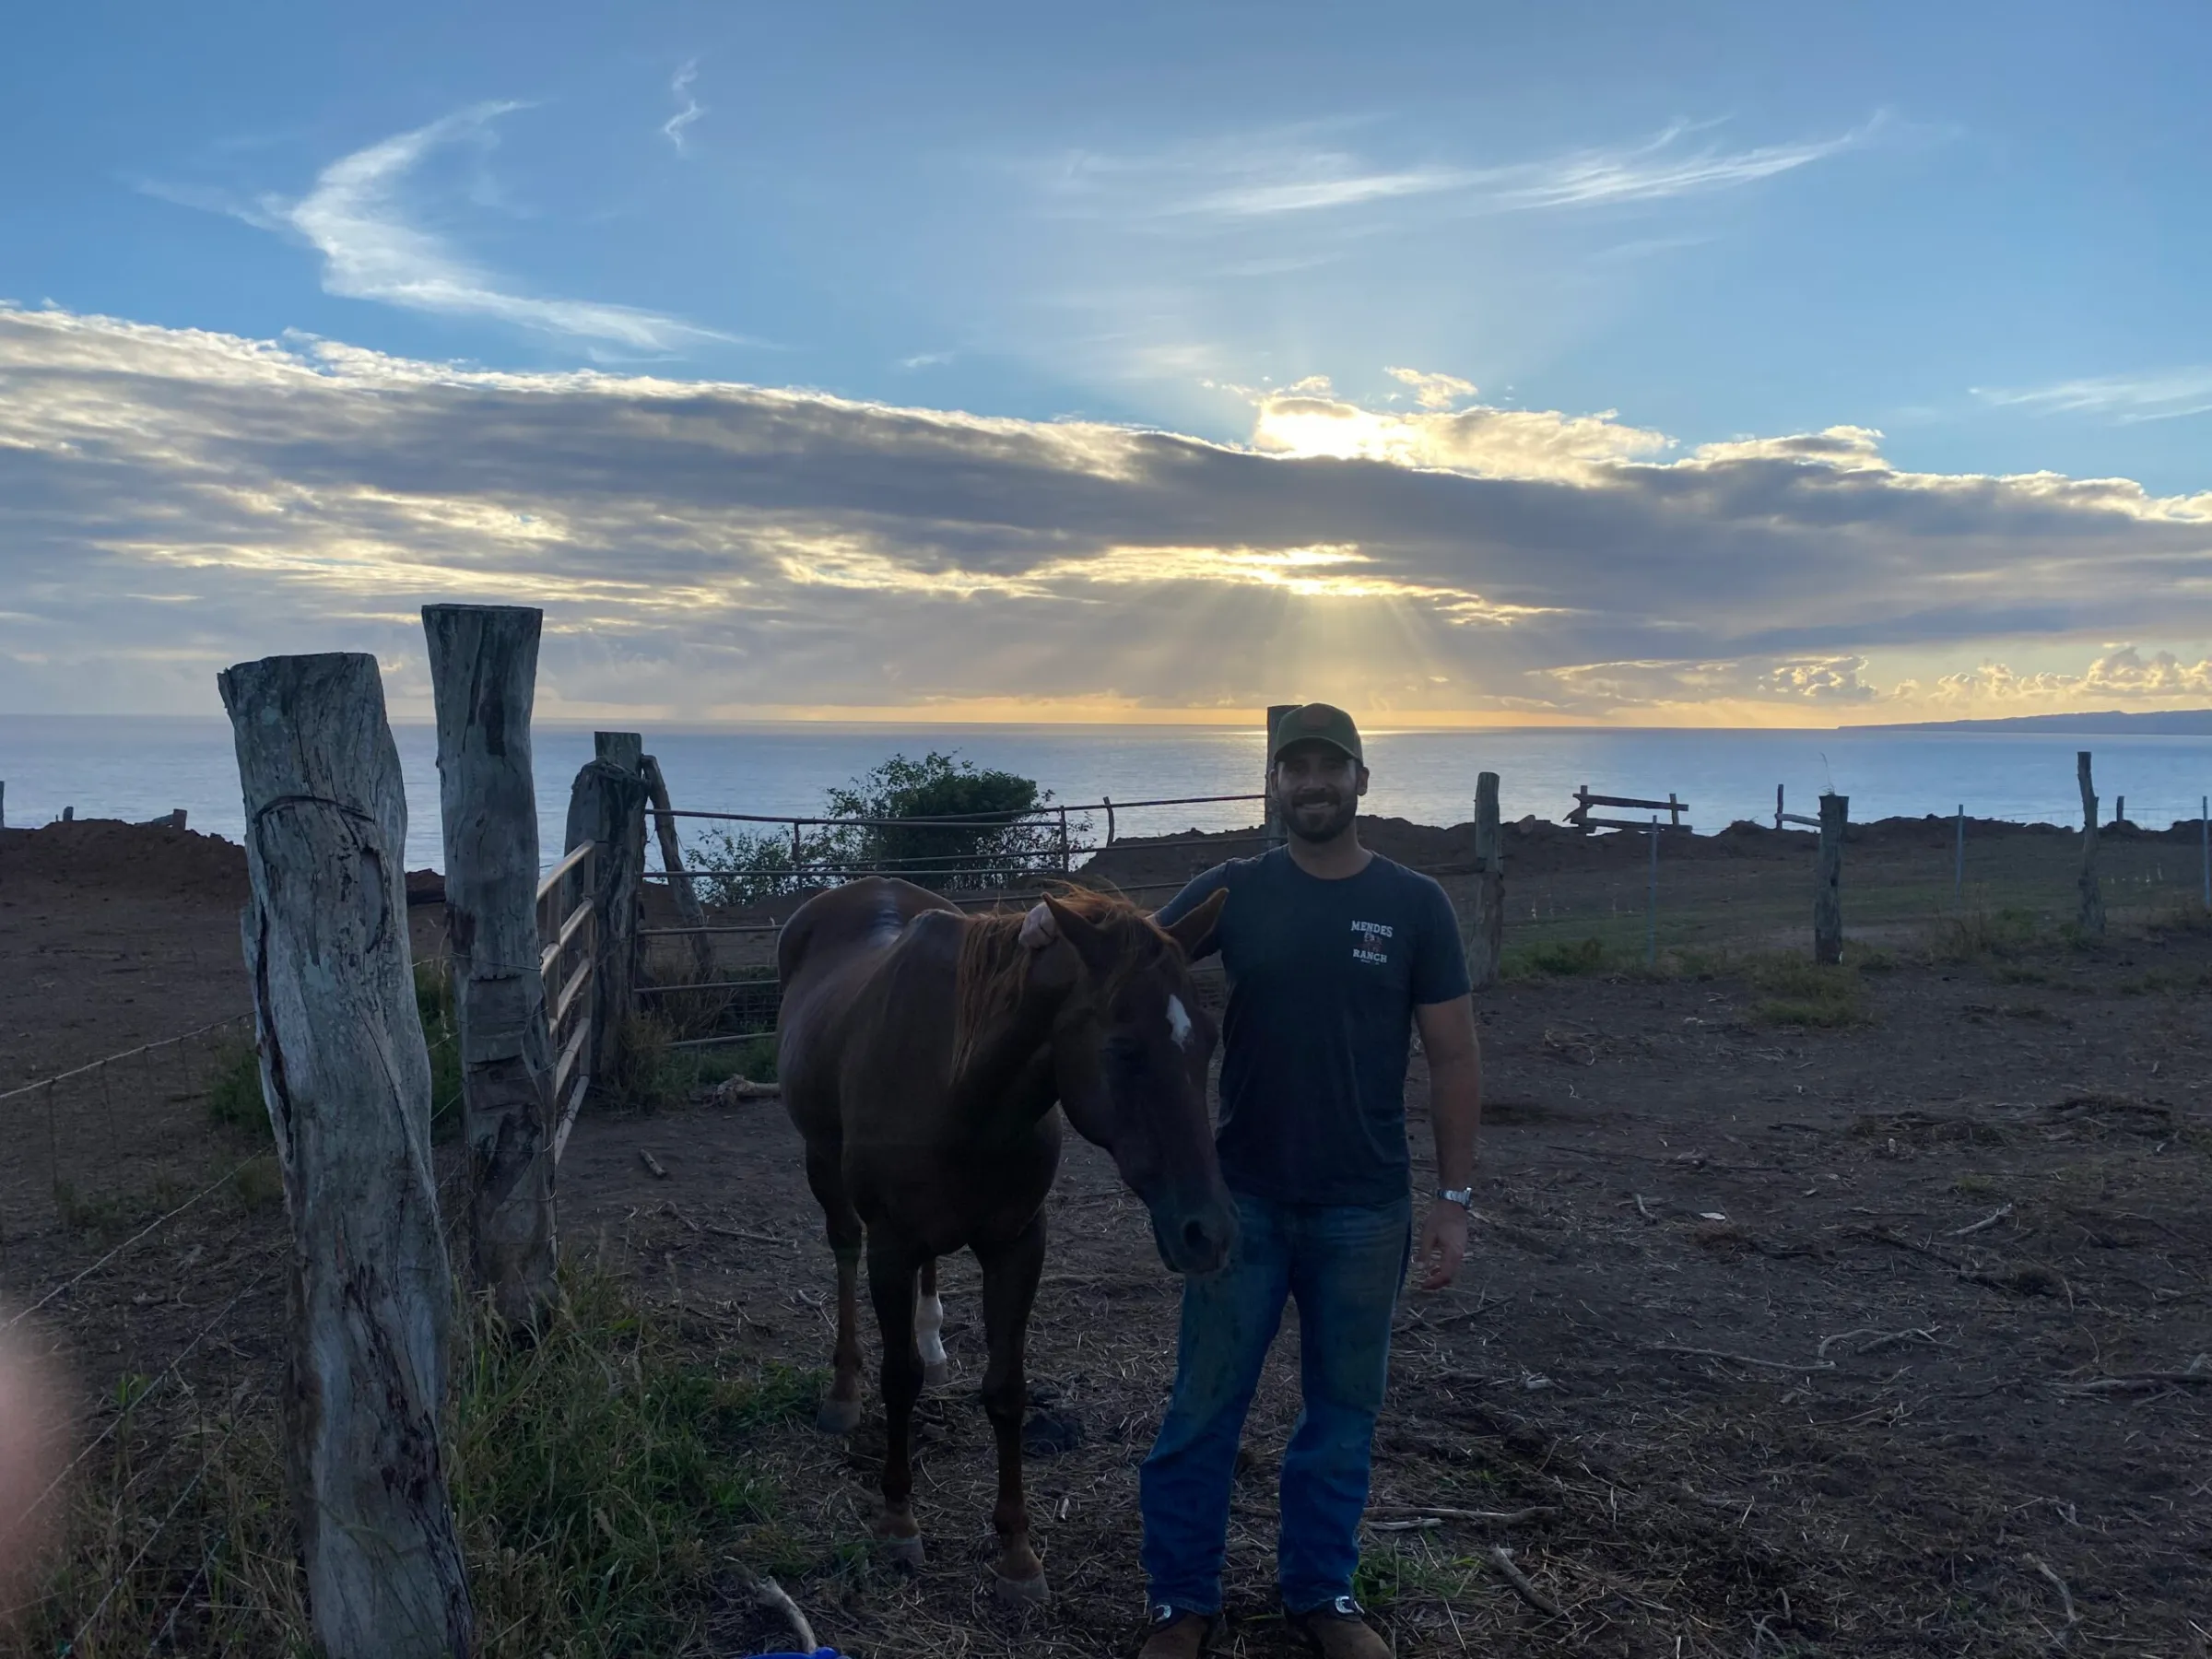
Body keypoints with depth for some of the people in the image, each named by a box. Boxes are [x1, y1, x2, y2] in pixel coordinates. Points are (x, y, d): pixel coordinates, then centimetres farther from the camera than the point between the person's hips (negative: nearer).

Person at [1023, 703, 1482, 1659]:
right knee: (1203, 1409, 9)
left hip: (1365, 1212, 0)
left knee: (1343, 1410, 14)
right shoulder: (1232, 893, -2)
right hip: (1242, 1202, 0)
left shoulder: (1413, 905, -4)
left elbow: (1454, 1058, -2)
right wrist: (1060, 928, -23)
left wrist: (1454, 1200, -5)